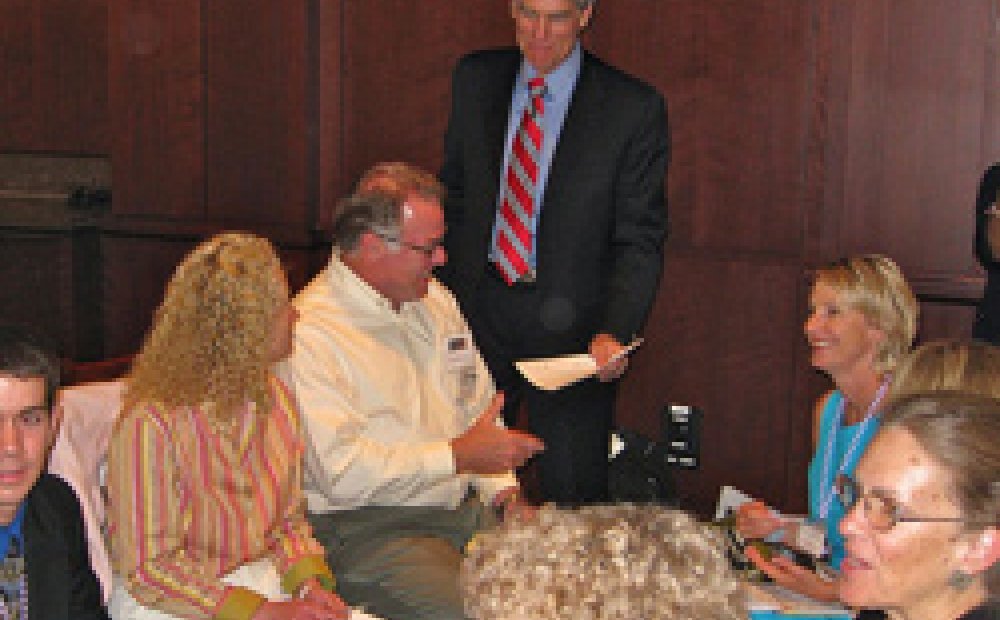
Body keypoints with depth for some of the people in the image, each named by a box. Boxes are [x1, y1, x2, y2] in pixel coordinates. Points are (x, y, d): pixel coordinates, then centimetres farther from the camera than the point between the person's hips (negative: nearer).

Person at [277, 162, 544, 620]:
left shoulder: (434, 300, 14)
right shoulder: (310, 333, -12)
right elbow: (341, 473, -19)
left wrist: (500, 485, 5)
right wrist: (458, 455, -18)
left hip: (467, 508, 7)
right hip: (370, 530, -7)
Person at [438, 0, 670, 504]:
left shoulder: (634, 109, -8)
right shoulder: (474, 81, 5)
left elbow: (641, 239, -8)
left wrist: (615, 333, -21)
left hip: (570, 328, -3)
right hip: (478, 308, 3)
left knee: (573, 492, 5)